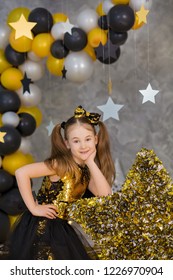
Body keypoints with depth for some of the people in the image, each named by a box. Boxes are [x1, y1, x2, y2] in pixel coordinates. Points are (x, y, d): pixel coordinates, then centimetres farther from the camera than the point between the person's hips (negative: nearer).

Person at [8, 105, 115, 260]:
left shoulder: (87, 170, 5)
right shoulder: (62, 164, -16)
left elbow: (105, 195, -11)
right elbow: (21, 173, -24)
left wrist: (91, 163, -13)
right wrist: (33, 208, -20)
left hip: (62, 229, 8)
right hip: (41, 228, -8)